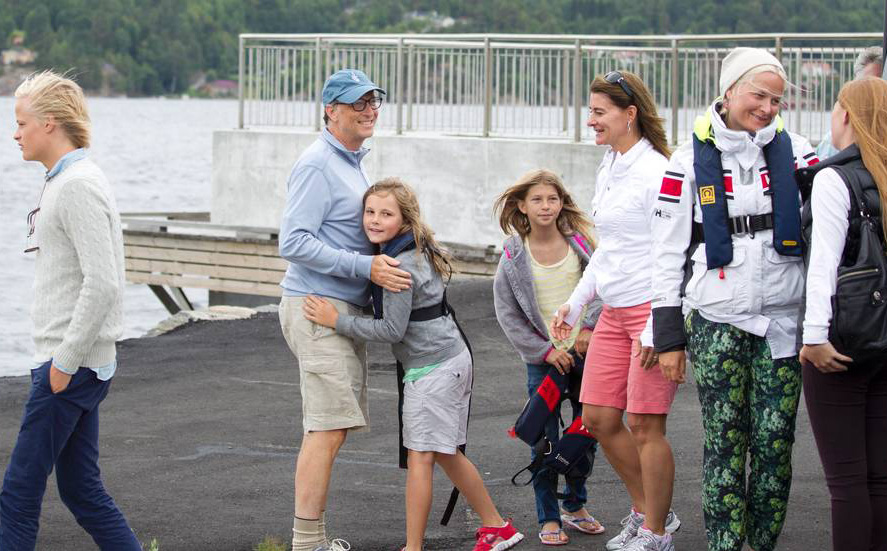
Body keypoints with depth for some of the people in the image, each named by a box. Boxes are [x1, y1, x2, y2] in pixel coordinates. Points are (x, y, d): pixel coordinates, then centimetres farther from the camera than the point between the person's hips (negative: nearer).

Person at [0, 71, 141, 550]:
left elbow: (102, 283, -23)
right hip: (69, 361, 10)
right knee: (82, 492, 12)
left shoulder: (79, 186, -16)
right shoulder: (64, 182, 16)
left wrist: (65, 361, -20)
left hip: (72, 367, -10)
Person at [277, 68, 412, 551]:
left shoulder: (352, 163, 19)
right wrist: (367, 266, -23)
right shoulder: (317, 165, -13)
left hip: (345, 308, 10)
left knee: (327, 428, 10)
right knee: (328, 429, -13)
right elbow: (294, 243, -20)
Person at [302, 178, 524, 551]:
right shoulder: (417, 252, 10)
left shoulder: (401, 266, -20)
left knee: (419, 457, -6)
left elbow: (392, 330, -19)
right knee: (446, 454, 17)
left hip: (432, 369, -10)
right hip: (453, 360, 10)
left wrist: (337, 321, -16)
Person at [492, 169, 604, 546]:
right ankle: (548, 518, 8)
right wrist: (545, 350, -8)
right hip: (543, 357, -2)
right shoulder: (514, 255, -5)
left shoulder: (580, 241, -1)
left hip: (585, 350, 2)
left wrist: (590, 326, -10)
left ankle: (575, 505, 27)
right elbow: (507, 313, -3)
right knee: (545, 439, -2)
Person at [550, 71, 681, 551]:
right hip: (614, 312, 9)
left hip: (654, 311, -9)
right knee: (598, 418, 9)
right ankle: (645, 510, 25)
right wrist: (577, 301, 22)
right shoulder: (608, 169, 14)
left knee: (645, 424, -4)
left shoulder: (654, 171, -14)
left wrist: (657, 327, -20)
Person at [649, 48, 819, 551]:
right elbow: (667, 252, 4)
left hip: (783, 318, 1)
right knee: (725, 443, -4)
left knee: (775, 442, 1)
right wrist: (669, 337, 0)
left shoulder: (795, 151, 5)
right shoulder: (691, 160, 2)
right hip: (717, 319, -1)